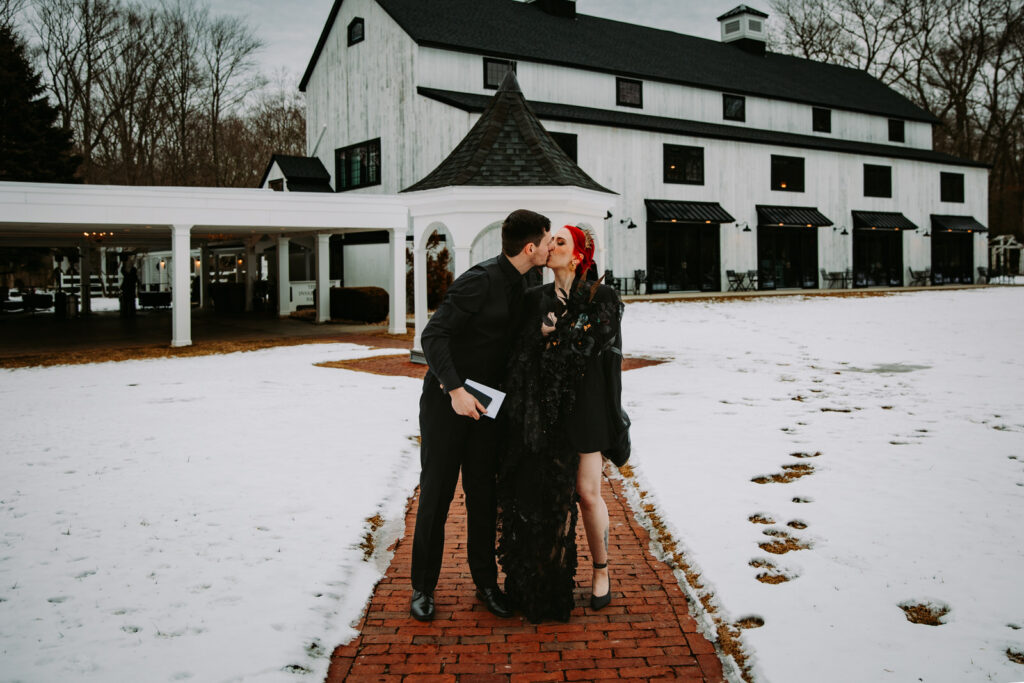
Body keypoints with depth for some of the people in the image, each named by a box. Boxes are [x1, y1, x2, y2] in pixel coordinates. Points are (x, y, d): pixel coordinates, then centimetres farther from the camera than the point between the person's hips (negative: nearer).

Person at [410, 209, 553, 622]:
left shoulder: (518, 285, 8)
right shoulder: (479, 281, -18)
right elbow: (433, 336, -22)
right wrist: (455, 389, -29)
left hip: (486, 403, 7)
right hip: (446, 401, -7)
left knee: (484, 496, 9)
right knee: (436, 494, 2)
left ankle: (486, 583, 22)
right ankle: (423, 587, 15)